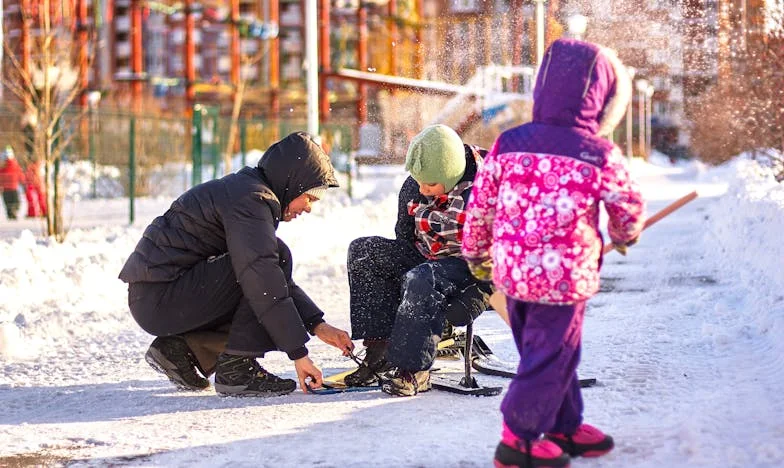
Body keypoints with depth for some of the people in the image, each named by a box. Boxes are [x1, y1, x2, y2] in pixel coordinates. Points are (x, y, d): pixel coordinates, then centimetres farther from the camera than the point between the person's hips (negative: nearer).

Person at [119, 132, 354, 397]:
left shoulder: (245, 188, 18)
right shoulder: (252, 198, -14)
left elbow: (278, 277, 21)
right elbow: (262, 277, -25)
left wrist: (317, 325, 9)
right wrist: (298, 352, -26)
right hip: (159, 301, -10)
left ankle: (178, 347, 11)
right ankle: (236, 368, -18)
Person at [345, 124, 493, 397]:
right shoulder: (413, 189, -3)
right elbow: (404, 240, 12)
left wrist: (468, 299, -26)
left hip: (475, 273, -8)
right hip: (428, 260, 8)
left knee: (422, 280, -37)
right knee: (363, 252, -6)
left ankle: (412, 369, -30)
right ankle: (381, 348, -14)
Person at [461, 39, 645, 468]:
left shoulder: (507, 144, -2)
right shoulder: (600, 156, -11)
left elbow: (480, 204, 4)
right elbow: (630, 207, 4)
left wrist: (475, 252, 21)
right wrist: (624, 236, 27)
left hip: (511, 272, 6)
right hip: (565, 276, -6)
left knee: (551, 354, 21)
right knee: (549, 358, 7)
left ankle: (566, 427, 34)